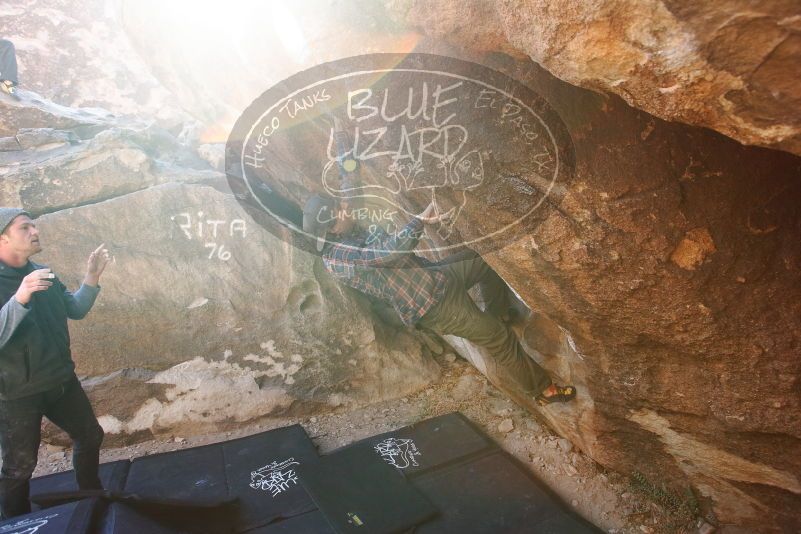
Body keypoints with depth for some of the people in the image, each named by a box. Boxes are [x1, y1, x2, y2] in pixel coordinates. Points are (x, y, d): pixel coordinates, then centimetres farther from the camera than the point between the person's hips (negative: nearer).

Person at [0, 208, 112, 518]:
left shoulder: (42, 274, 3)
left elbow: (76, 310, 10)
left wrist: (92, 277, -4)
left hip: (61, 381, 7)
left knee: (90, 436, 18)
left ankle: (92, 496, 41)